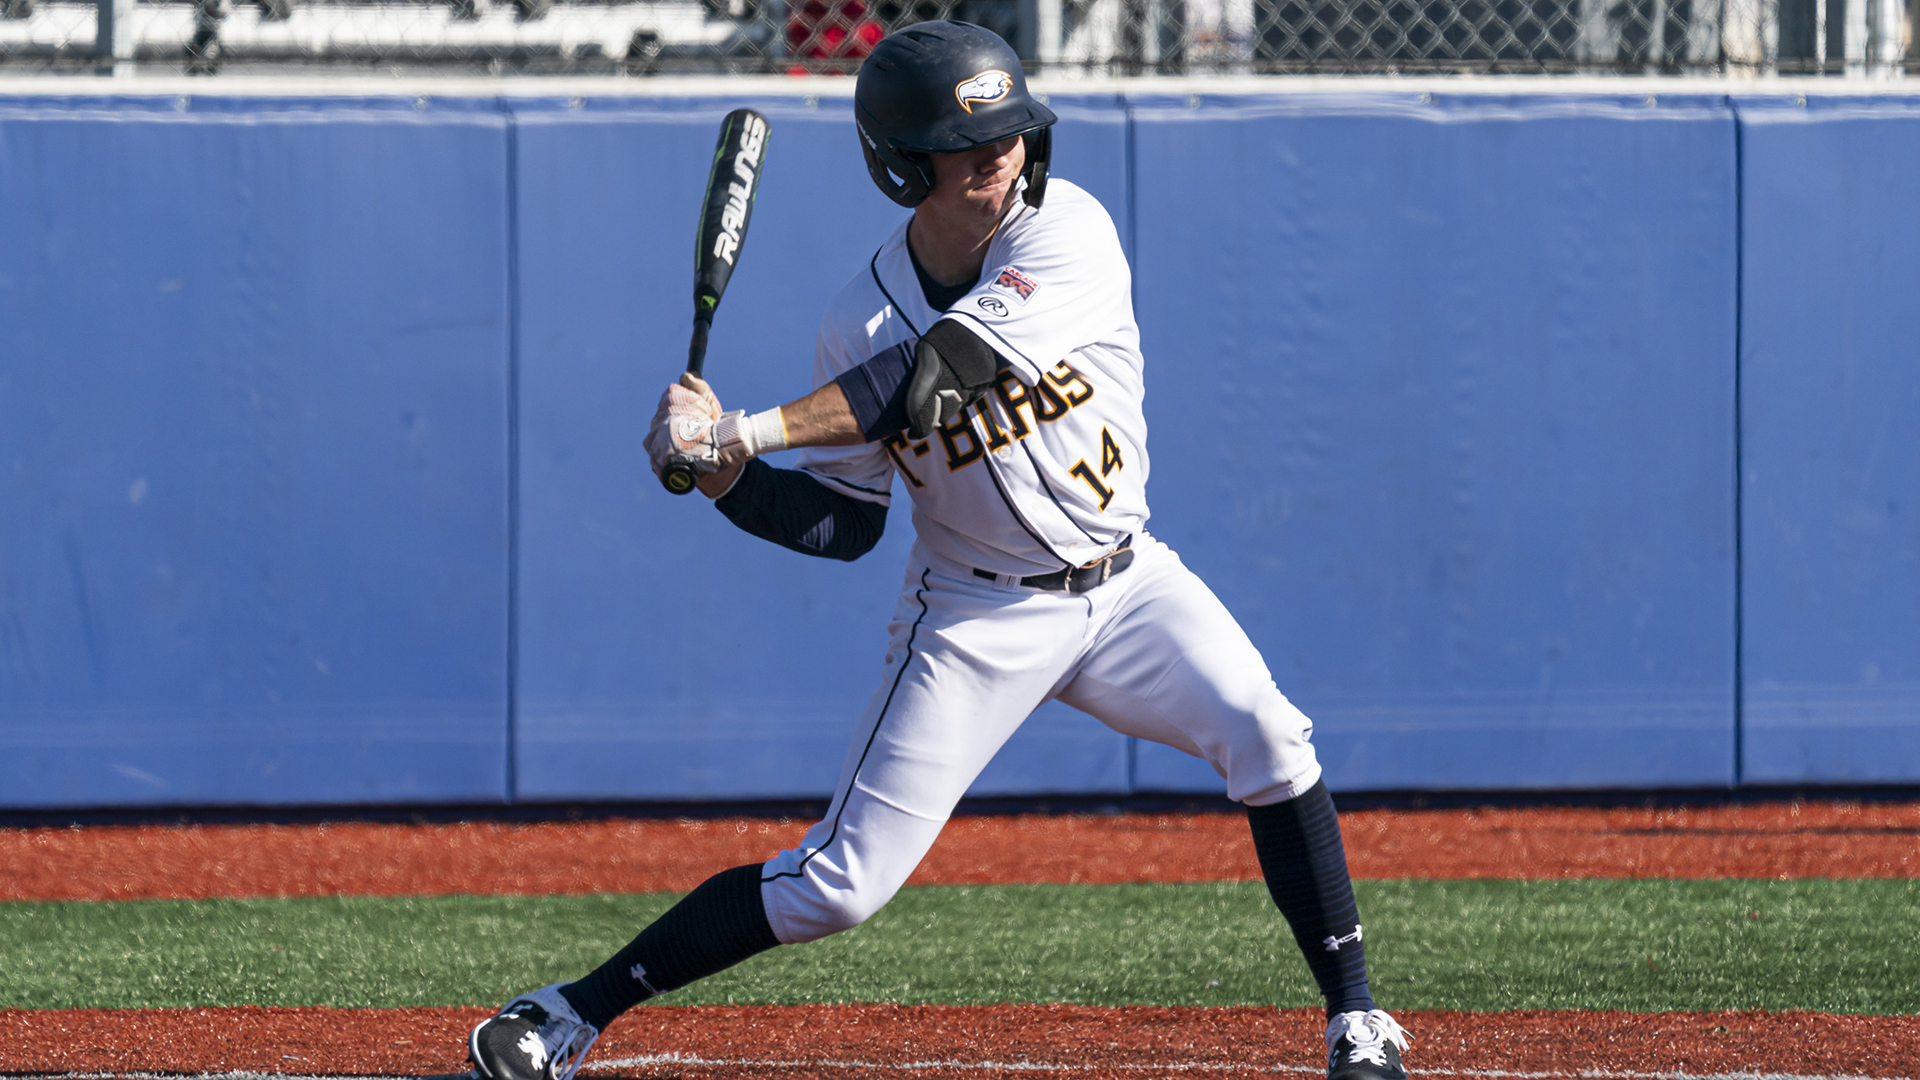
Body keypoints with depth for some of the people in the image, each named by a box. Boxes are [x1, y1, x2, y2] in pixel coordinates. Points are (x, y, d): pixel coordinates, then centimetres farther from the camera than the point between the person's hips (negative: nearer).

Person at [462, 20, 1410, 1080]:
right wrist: (720, 473, -22)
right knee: (840, 883, -6)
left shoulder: (1065, 230, -16)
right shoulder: (862, 322, -9)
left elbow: (943, 368, -30)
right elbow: (842, 521, -3)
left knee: (1264, 735, -23)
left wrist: (752, 431, -33)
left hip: (1122, 583, 1)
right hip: (976, 617, 0)